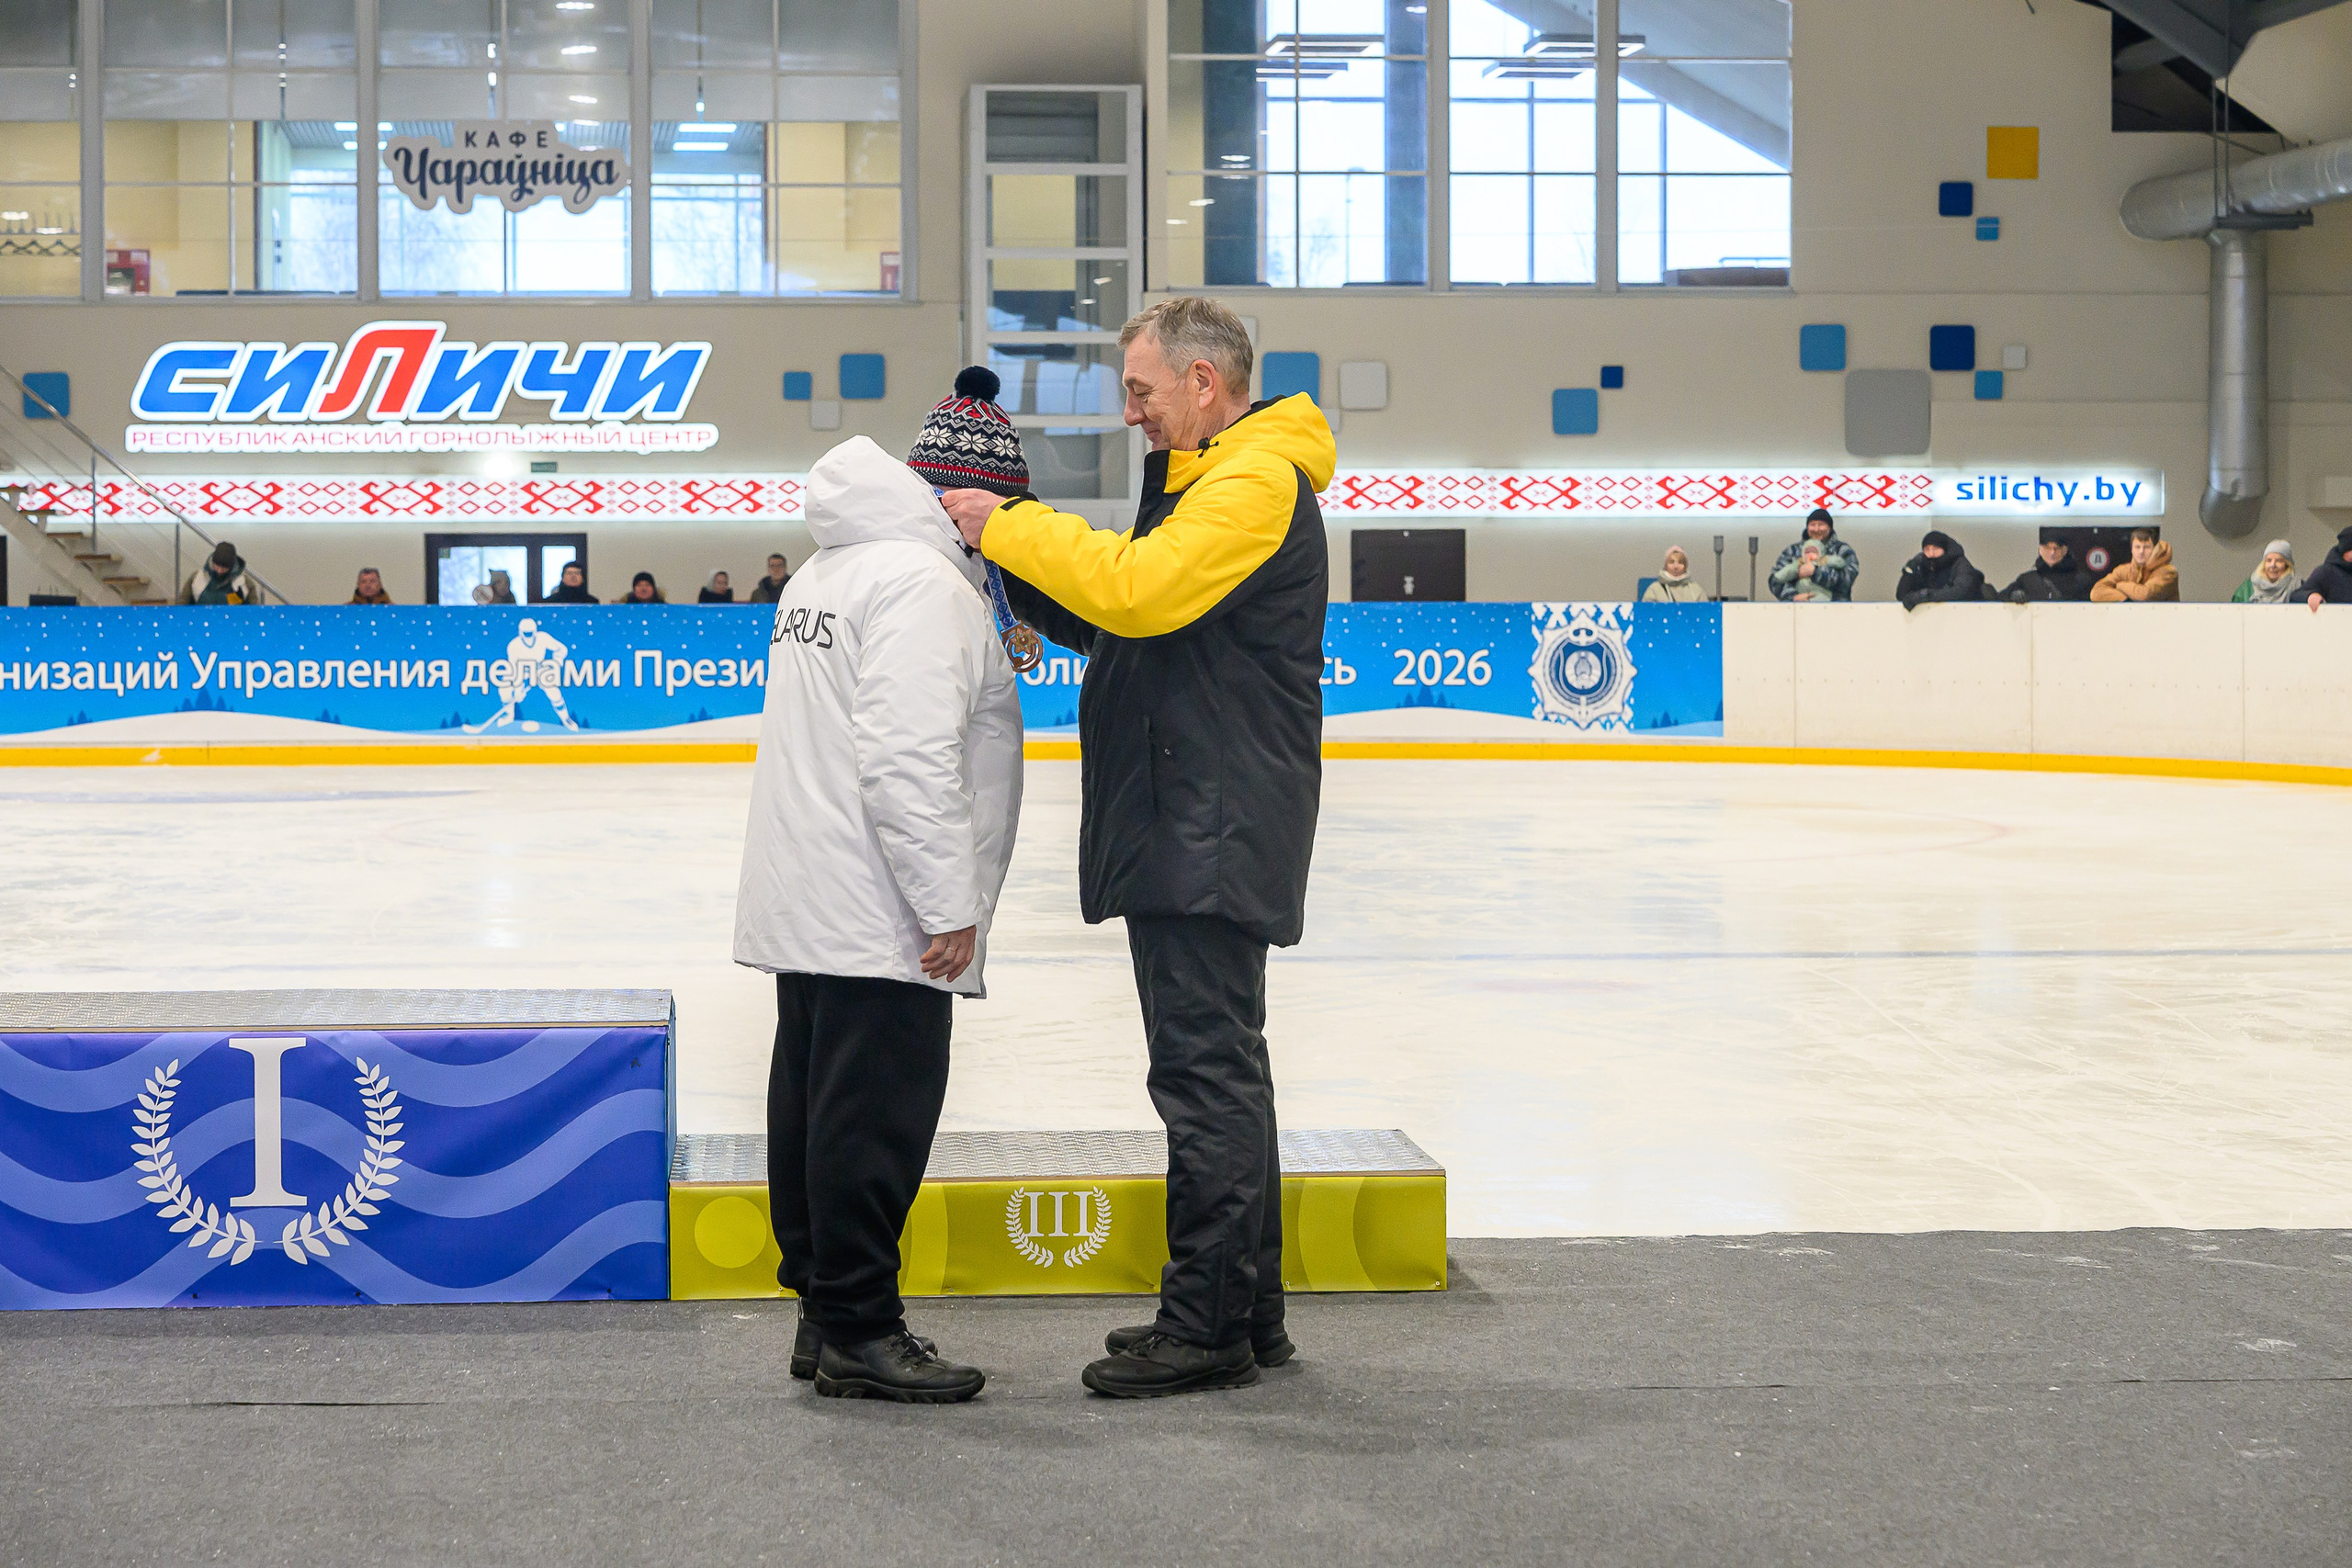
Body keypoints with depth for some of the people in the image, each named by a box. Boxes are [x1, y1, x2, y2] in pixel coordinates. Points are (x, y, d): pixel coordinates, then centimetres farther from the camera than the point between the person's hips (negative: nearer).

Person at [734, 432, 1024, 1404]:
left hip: (805, 908, 10)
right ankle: (858, 1332, -1)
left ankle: (824, 1313, 21)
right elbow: (907, 756, -22)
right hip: (881, 920, -10)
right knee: (875, 1114, -5)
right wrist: (950, 904, -20)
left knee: (816, 1100, 13)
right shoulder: (922, 581, -15)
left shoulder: (826, 574, 18)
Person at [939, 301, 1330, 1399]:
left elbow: (1139, 590, -26)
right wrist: (1014, 558, 7)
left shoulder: (1257, 483, -13)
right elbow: (1110, 624, 20)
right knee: (1217, 1066, 14)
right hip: (1184, 832, 11)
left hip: (1215, 840, -11)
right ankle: (1244, 1311, 22)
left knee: (1206, 1068, -8)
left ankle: (1209, 1327, -4)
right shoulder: (1200, 481, 21)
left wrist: (1013, 526, -15)